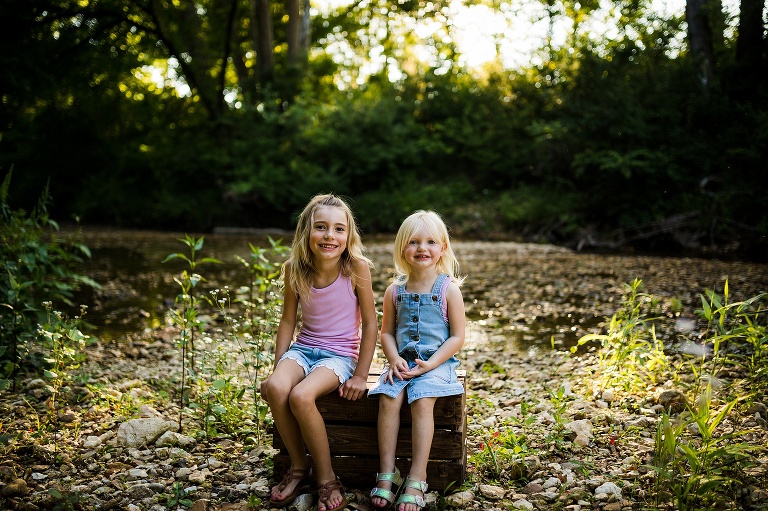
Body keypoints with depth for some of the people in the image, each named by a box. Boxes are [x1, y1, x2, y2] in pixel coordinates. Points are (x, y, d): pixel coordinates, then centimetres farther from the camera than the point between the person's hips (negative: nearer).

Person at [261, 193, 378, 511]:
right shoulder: (295, 269, -4)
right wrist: (277, 368, 1)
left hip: (340, 354, -3)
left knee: (301, 396, -31)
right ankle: (298, 467, -5)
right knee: (275, 388, -28)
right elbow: (288, 321, 5)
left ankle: (327, 479, -10)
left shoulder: (357, 267, -14)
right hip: (303, 347, 4)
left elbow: (370, 323, -9)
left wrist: (361, 376, -11)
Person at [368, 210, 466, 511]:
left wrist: (430, 364, -14)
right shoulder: (395, 291, 7)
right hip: (401, 361, 3)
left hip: (436, 362, -3)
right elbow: (387, 332, 12)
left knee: (422, 402, -28)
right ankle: (386, 473, -17)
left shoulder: (449, 289, -2)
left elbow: (457, 337, -3)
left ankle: (416, 481, -24)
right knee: (389, 399, -24)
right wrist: (394, 359, -8)